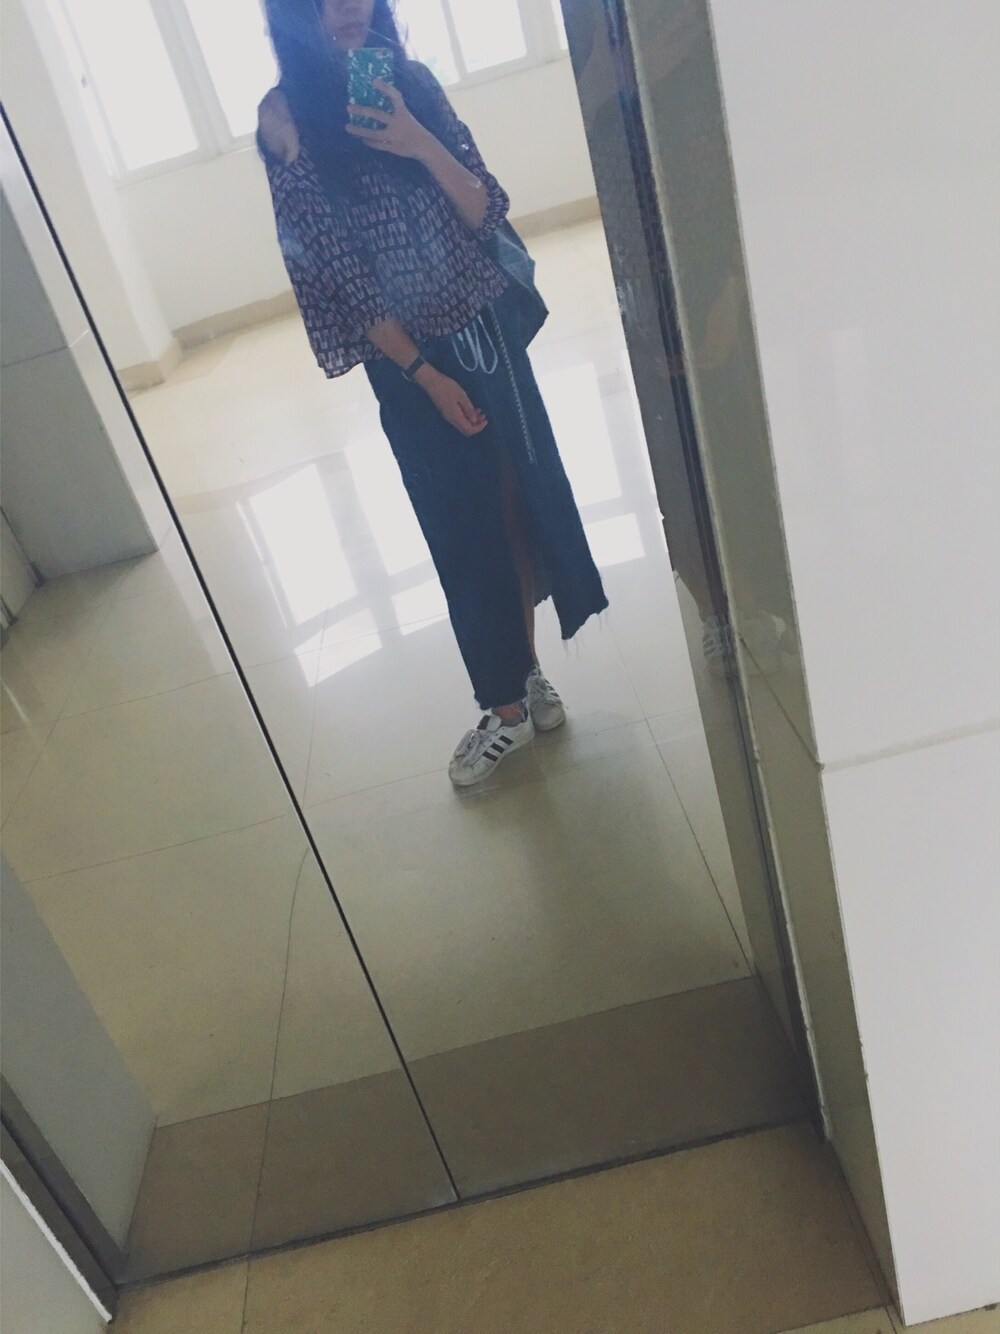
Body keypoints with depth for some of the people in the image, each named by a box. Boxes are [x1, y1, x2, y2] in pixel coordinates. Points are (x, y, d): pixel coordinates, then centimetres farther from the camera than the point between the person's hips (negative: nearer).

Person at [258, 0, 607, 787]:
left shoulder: (411, 81, 3)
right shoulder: (286, 116, -9)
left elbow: (486, 211, -1)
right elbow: (332, 272, -12)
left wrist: (422, 147, -19)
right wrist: (424, 373, -14)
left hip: (491, 328, 4)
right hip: (411, 359, -4)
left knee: (524, 505, 10)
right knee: (466, 531, 4)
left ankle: (531, 674, 30)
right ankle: (507, 707, 23)